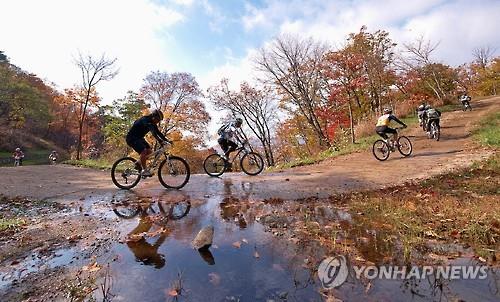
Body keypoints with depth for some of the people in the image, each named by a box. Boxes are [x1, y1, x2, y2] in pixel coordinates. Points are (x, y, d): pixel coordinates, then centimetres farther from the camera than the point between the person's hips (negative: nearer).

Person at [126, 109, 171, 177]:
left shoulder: (152, 124, 2)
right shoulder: (146, 120, -25)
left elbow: (158, 133, 4)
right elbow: (153, 132, -38)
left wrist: (167, 140, -6)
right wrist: (160, 141, -48)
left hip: (139, 138, 9)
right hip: (132, 137, -9)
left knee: (149, 151, -2)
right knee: (143, 151, -25)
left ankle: (139, 163, 14)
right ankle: (144, 170, -18)